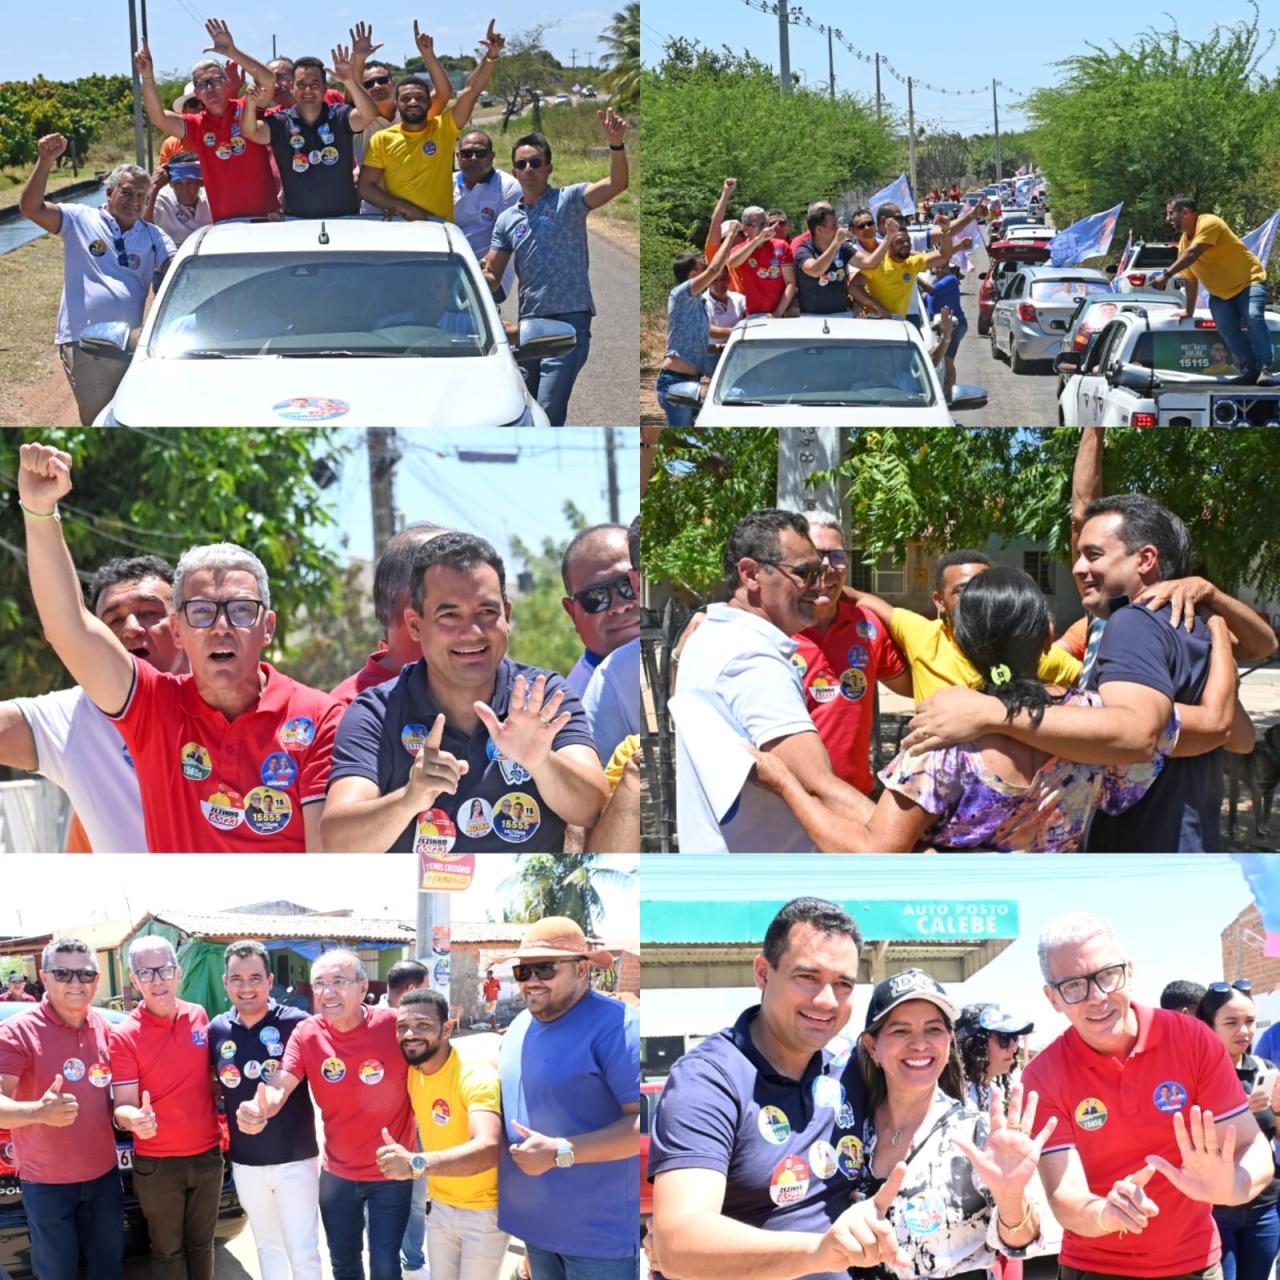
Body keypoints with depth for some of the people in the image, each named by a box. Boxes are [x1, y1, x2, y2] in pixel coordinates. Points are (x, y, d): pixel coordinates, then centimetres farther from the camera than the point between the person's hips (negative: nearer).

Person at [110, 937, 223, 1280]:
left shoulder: (199, 1017, -1)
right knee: (168, 1251, 8)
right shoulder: (124, 1036, -13)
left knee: (201, 1244, 17)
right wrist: (135, 1119, -39)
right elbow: (123, 1107, -17)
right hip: (157, 1164, -4)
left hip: (208, 1155, 4)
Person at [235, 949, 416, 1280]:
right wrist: (260, 1109, -46)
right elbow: (279, 1086, -21)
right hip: (337, 1174, 3)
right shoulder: (307, 1034, -11)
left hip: (390, 1173, -3)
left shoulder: (394, 1025, -20)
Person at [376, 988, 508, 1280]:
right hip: (440, 1206, 6)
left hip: (484, 1210, -6)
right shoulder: (412, 1070, -4)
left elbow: (488, 1149, -43)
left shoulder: (476, 1076, -26)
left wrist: (416, 1163, -56)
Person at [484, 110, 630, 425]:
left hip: (570, 318, -6)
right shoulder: (507, 219, 16)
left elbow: (617, 184, -15)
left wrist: (616, 145, -33)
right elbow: (492, 277, 15)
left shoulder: (569, 200, 1)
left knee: (548, 410, -15)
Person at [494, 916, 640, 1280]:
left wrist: (560, 1152, -26)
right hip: (538, 1222, 8)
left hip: (600, 1230, -8)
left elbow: (642, 1121, -23)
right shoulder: (519, 1027, 10)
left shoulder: (615, 1026, -17)